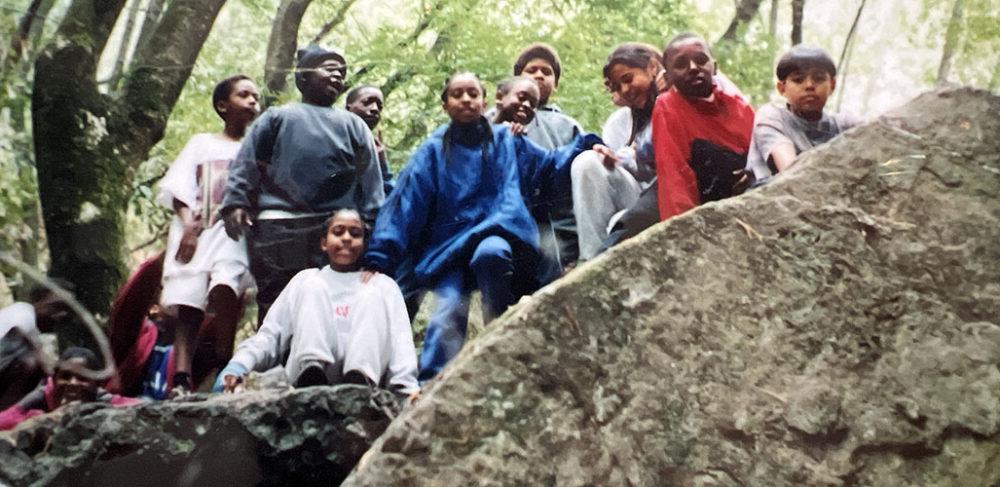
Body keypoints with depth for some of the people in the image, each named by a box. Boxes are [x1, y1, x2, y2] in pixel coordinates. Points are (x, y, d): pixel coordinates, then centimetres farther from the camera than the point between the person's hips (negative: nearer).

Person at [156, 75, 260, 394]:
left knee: (225, 285, -29)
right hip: (194, 231, 1)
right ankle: (182, 380, -19)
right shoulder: (202, 143, 22)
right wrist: (188, 224, -6)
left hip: (233, 230, -1)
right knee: (187, 306, -11)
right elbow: (177, 187, 11)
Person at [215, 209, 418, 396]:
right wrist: (238, 367, -6)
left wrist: (408, 388, -14)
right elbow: (270, 333, 15)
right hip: (305, 370, 0)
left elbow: (400, 340, 6)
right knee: (314, 286, -13)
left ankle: (360, 380, -43)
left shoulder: (382, 285, 23)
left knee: (374, 294, -16)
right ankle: (313, 371, -42)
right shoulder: (306, 279, 26)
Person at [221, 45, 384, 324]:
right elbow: (247, 165, 8)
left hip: (335, 232, 1)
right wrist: (236, 202, -6)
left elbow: (370, 181, 13)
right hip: (279, 228, -1)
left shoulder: (353, 126, 20)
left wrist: (370, 226, 3)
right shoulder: (277, 118, 16)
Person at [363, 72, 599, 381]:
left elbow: (550, 168, 21)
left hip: (498, 236, -1)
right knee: (449, 311, -25)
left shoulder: (508, 141, 18)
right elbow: (404, 205, 7)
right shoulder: (433, 153, 14)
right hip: (449, 249, 1)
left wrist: (586, 147, 3)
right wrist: (379, 259, -1)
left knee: (490, 253, -37)